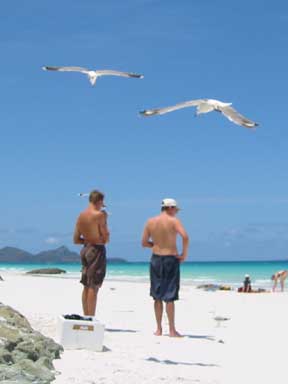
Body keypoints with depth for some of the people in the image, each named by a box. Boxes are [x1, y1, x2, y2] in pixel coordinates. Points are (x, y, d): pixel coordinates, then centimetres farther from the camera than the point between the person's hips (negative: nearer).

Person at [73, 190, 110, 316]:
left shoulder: (81, 216, 9)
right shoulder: (100, 215, -13)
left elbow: (76, 239, 11)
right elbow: (105, 237, -13)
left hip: (85, 249, 8)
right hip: (97, 250, -7)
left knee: (86, 286, 13)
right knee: (94, 287, -6)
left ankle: (86, 317, 18)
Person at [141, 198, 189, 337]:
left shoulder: (150, 222, 6)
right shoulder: (173, 221, -7)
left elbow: (144, 242, 8)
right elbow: (185, 237, -21)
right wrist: (184, 253, -10)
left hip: (156, 259, 4)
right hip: (171, 259, -4)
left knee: (157, 296, 11)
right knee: (169, 297, -1)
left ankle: (159, 329, 14)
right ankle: (172, 330, 1)